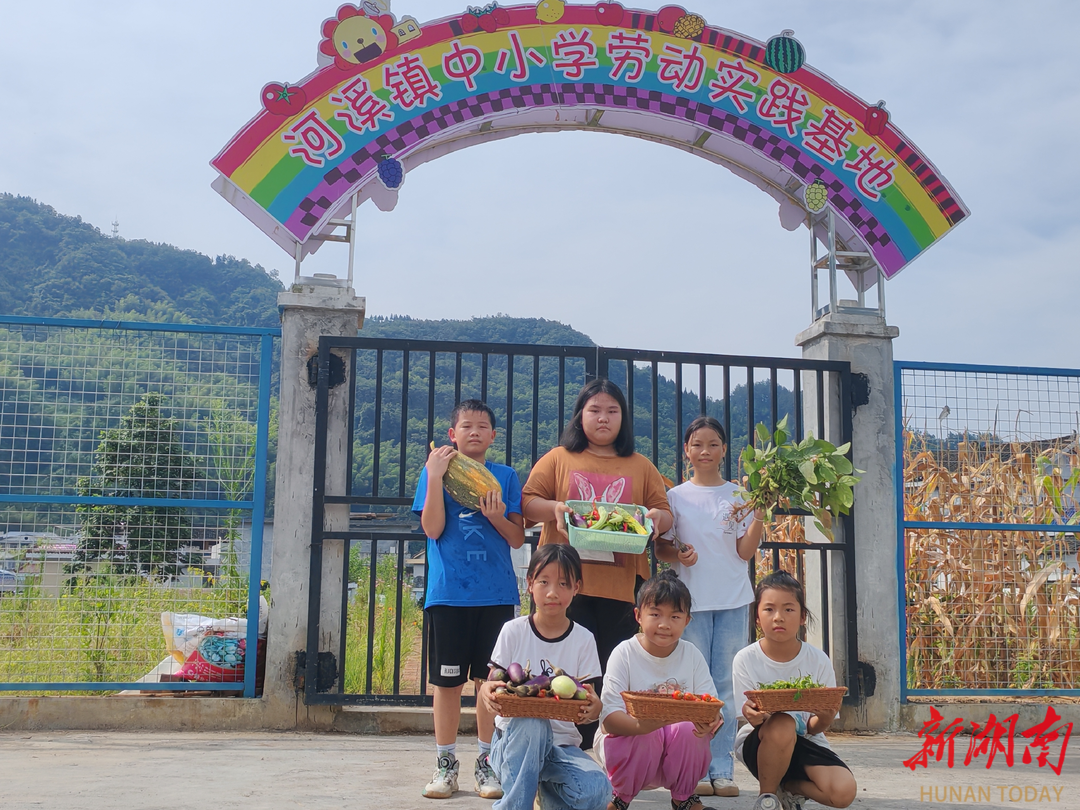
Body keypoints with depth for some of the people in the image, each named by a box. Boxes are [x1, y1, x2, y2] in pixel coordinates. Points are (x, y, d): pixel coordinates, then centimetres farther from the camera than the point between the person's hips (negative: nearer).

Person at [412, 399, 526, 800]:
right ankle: (445, 764, 16)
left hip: (496, 593, 1)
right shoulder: (435, 471, 5)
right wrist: (435, 478, -13)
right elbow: (433, 529, -6)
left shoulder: (505, 476, 8)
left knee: (491, 680, 5)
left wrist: (497, 517, -14)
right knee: (447, 680, 4)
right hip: (448, 591, -1)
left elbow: (518, 539, 6)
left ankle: (486, 763, 17)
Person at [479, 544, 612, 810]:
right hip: (514, 737, -2)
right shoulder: (514, 631, -2)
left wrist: (592, 708, -28)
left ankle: (549, 788, 9)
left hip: (562, 743, 2)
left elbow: (589, 701, -3)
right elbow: (493, 683, -4)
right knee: (532, 724, -38)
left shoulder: (584, 640, 1)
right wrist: (487, 692, -29)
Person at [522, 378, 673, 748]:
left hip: (622, 587, 1)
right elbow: (527, 502, 7)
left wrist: (656, 517, -8)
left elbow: (665, 513, 15)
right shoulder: (558, 459, 12)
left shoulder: (641, 467, 17)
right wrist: (554, 508, -13)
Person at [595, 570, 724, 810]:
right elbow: (608, 717, -25)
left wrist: (711, 721, -36)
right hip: (626, 736, -3)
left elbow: (711, 707, -10)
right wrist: (640, 725, -46)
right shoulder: (624, 654, -14)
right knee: (646, 735, -34)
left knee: (690, 729, -28)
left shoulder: (692, 655, -4)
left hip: (681, 753, 3)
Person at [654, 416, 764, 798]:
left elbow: (746, 551, 3)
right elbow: (661, 548, 9)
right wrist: (678, 554, -11)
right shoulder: (676, 496, 7)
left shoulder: (739, 495, 8)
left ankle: (723, 771, 6)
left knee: (726, 685, 2)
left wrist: (758, 515, -10)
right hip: (692, 601, 0)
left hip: (733, 601, 1)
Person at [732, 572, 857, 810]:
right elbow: (753, 717, -13)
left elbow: (816, 728, -8)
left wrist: (824, 718, -32)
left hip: (805, 742, 2)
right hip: (758, 743, -2)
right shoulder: (746, 659, -13)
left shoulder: (818, 661, -10)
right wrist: (751, 714, -38)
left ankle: (788, 787, 8)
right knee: (781, 725, -37)